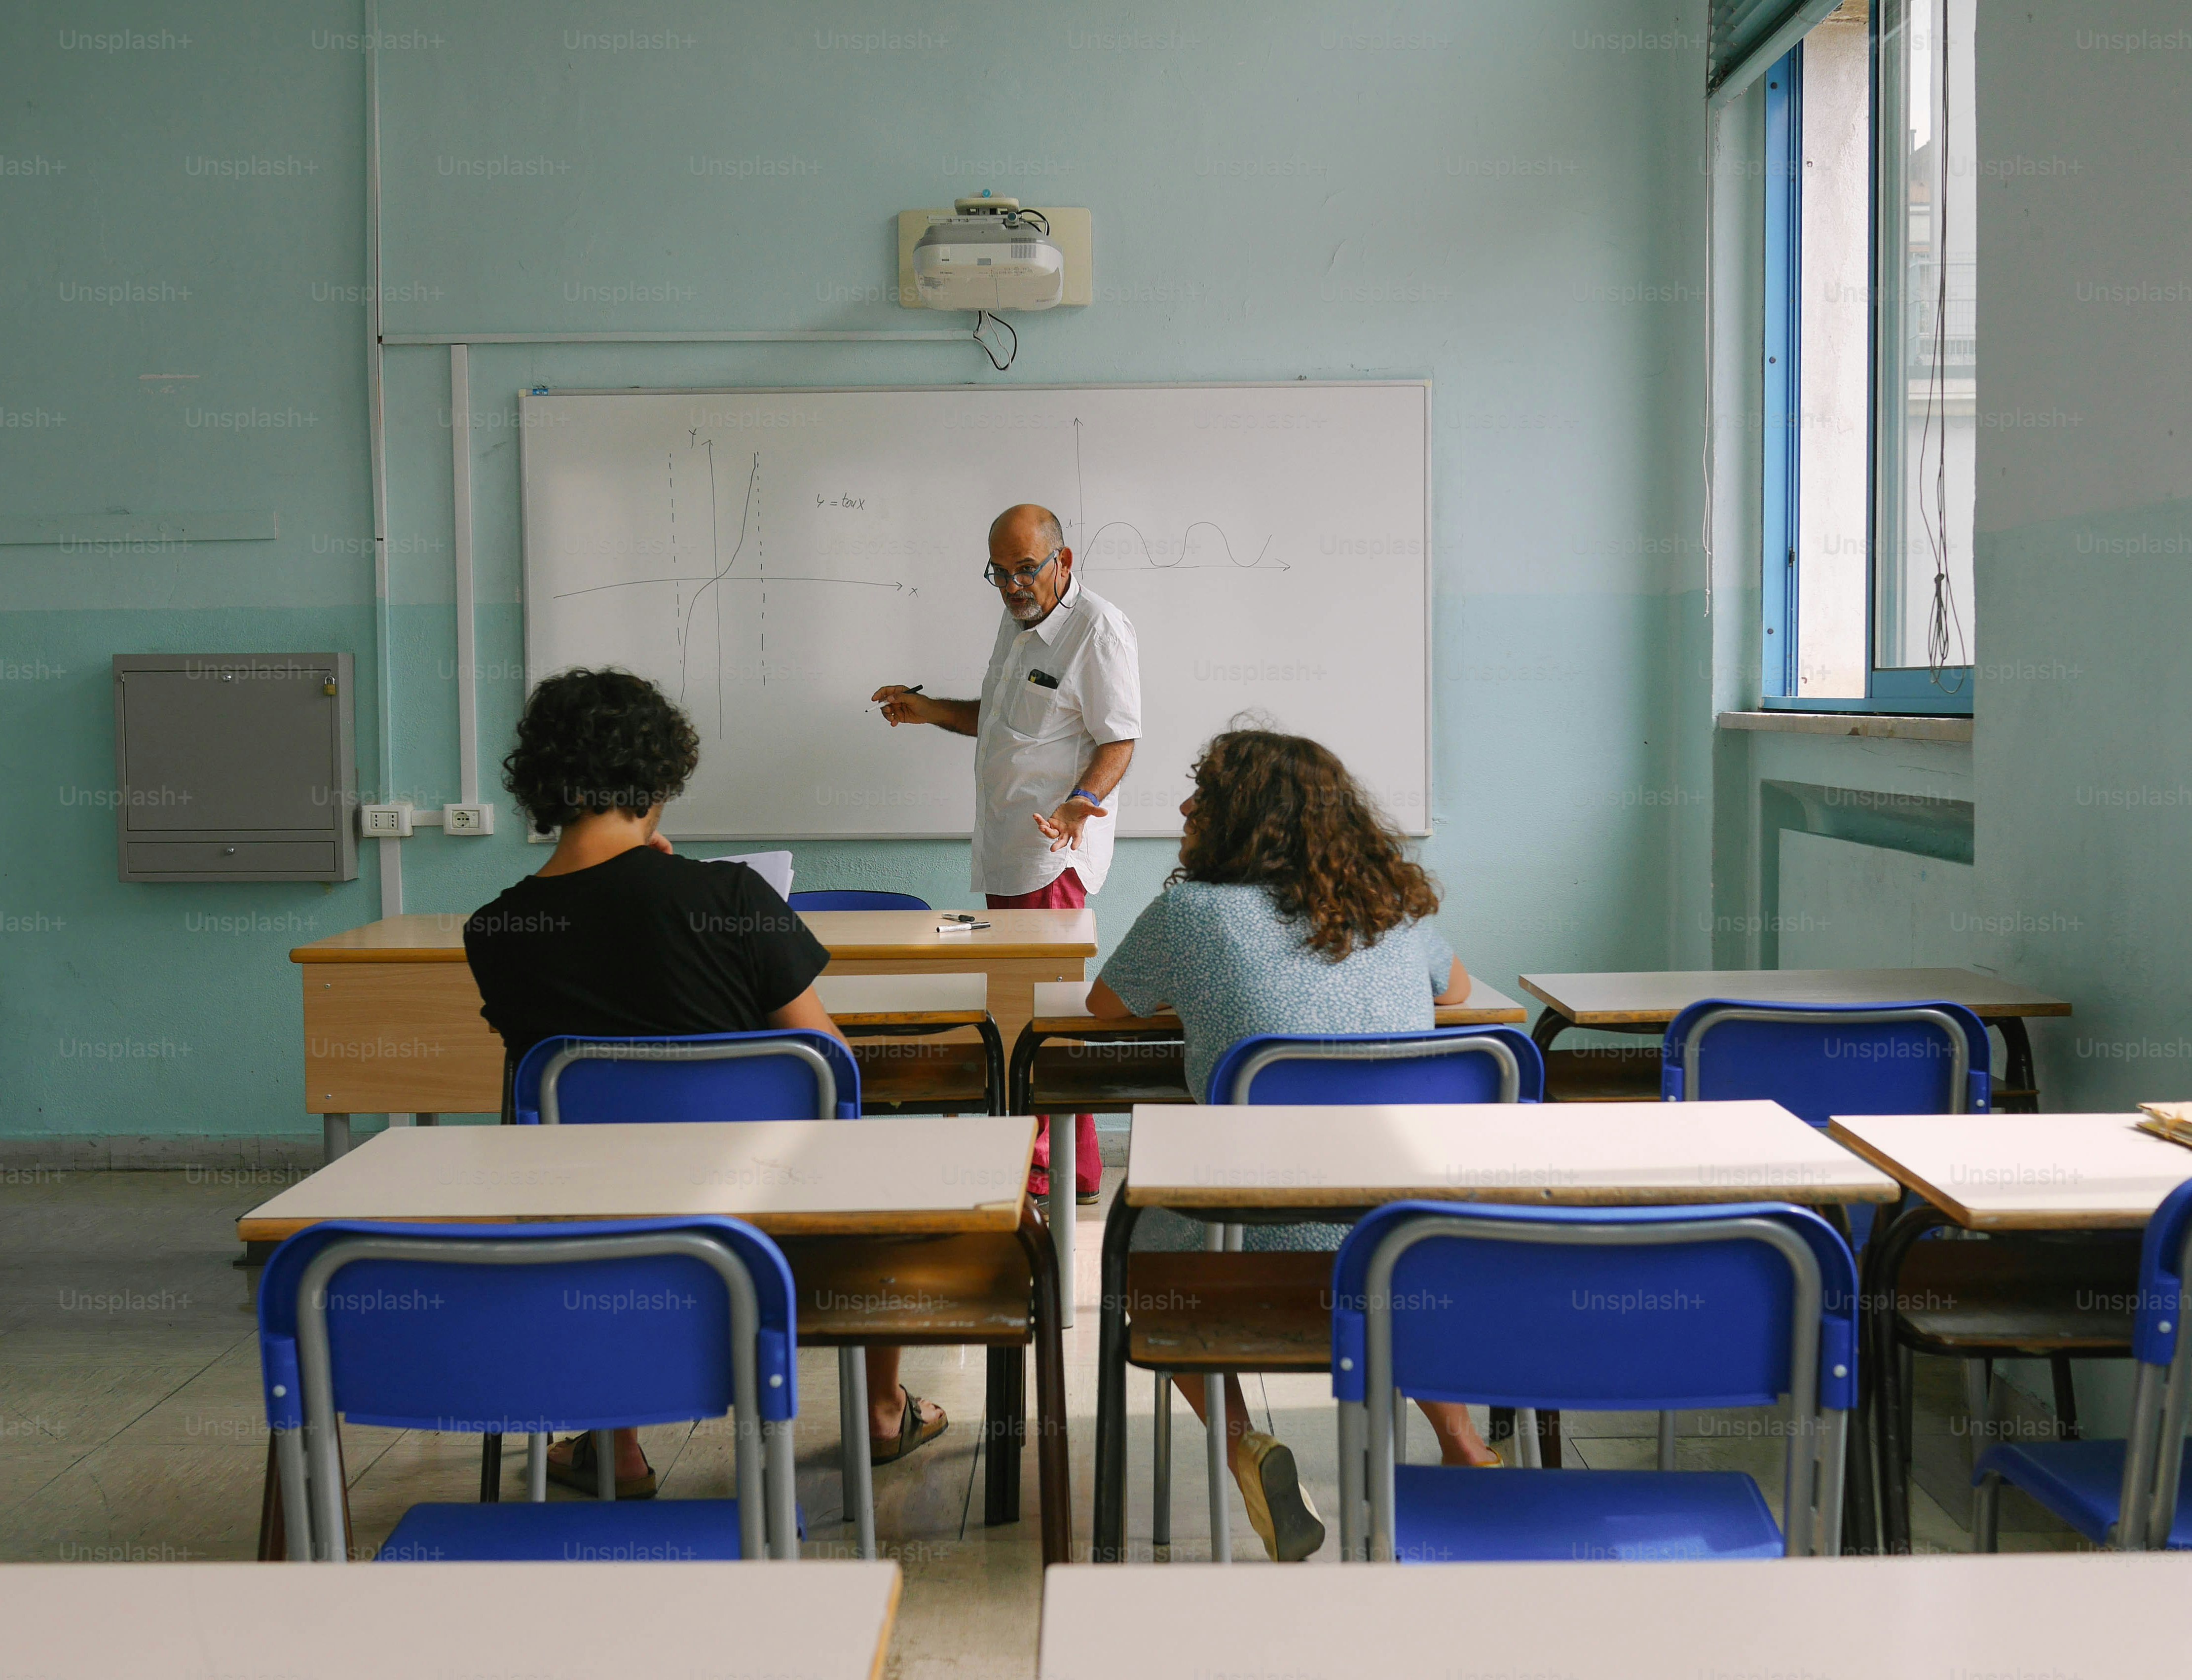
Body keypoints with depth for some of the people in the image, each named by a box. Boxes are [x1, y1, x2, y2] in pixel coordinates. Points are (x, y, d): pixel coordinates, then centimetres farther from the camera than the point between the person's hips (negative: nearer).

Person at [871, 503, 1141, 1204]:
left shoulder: (1100, 630, -11)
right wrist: (930, 710, 18)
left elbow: (1119, 740, -14)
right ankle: (1027, 1153, 17)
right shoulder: (1016, 621, 18)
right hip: (1004, 851, 9)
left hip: (1056, 851, -9)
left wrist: (1081, 801, -30)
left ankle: (1067, 1171, -4)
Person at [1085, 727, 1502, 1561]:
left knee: (1143, 1240, 28)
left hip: (1267, 1264, -4)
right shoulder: (1396, 908, 10)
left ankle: (1244, 1446, 12)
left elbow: (1105, 1005, 19)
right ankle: (1458, 1442, 30)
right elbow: (1456, 990, 33)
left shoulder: (1189, 913, -2)